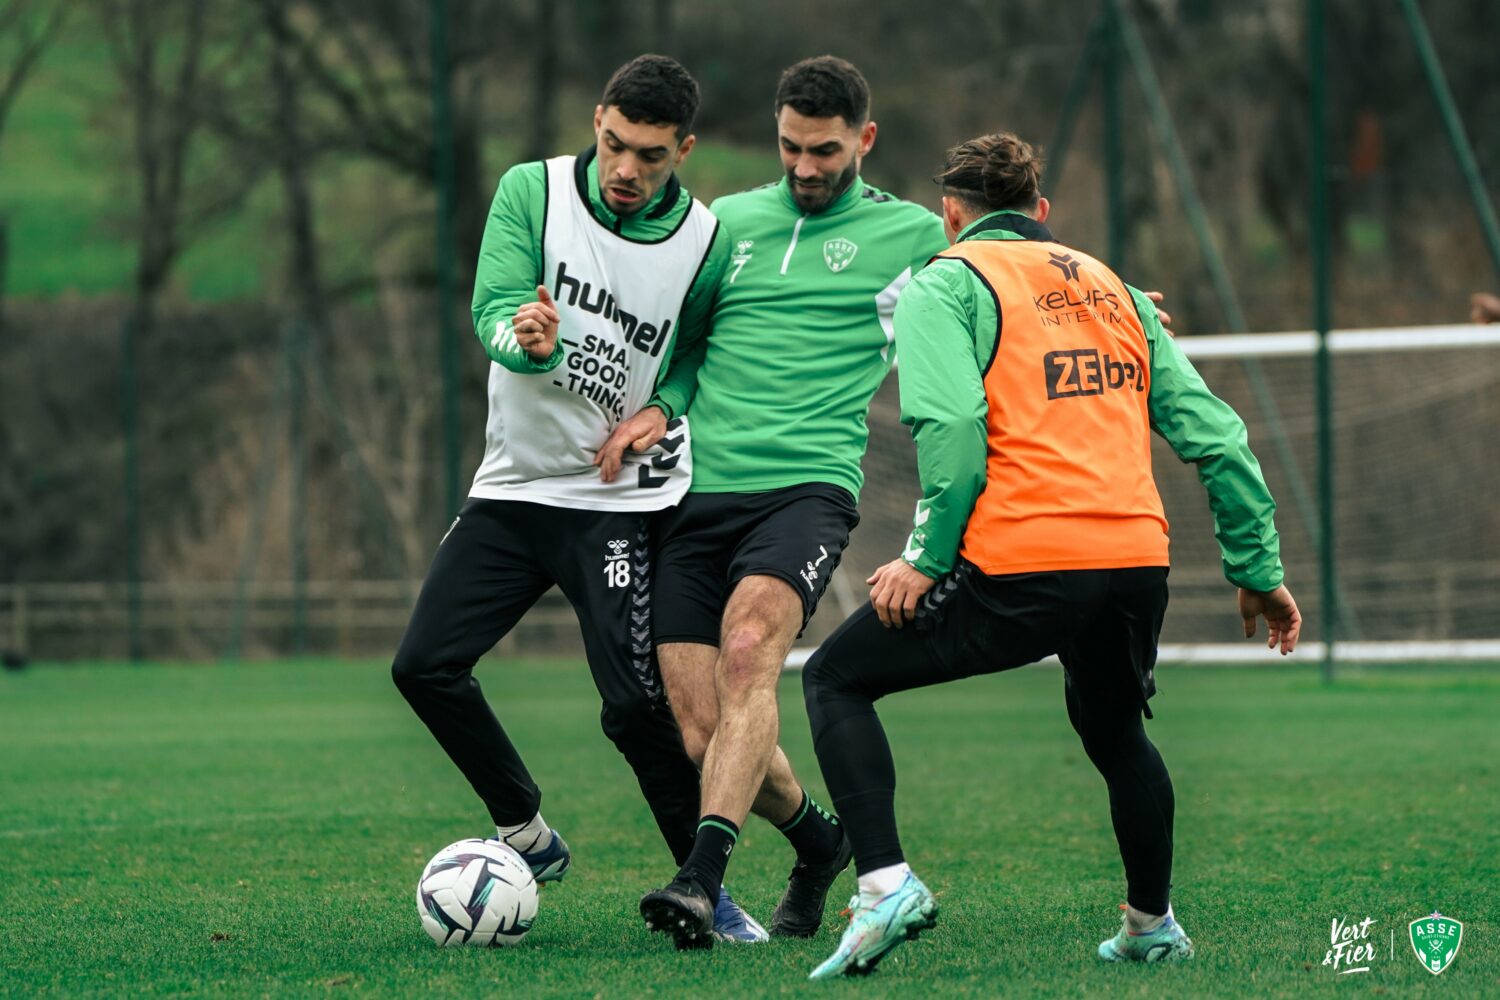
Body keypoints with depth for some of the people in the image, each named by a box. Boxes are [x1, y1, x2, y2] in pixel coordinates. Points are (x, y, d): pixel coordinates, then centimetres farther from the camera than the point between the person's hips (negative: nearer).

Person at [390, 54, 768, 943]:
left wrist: (661, 409, -10)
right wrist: (525, 339, -43)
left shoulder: (706, 243, -8)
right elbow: (494, 309, -19)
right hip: (514, 482, 3)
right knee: (426, 666, -5)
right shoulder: (533, 192, -8)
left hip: (618, 497, -3)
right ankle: (528, 836, 15)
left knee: (636, 703, -14)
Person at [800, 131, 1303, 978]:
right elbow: (1214, 433, 18)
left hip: (1019, 567, -5)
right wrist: (1259, 571, 21)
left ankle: (887, 884, -5)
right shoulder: (1112, 287, 23)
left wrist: (928, 557, -9)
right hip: (1136, 559, 5)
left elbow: (952, 425, -12)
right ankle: (1153, 925, 42)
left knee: (836, 679, 11)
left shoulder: (946, 283, 6)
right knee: (1114, 729, 33)